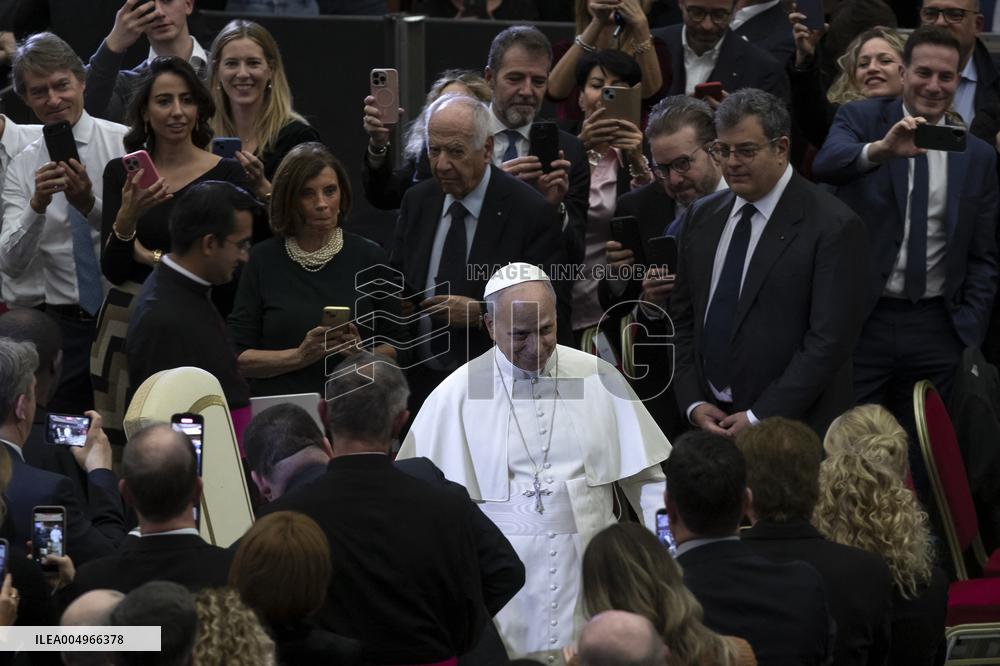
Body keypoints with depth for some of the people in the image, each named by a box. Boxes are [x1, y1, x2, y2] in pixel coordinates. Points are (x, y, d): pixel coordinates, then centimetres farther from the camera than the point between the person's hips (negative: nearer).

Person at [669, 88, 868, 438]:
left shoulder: (833, 226, -10)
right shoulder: (702, 217, 10)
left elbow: (829, 341, -14)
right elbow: (683, 319, 14)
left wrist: (759, 418, -16)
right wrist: (693, 404, 0)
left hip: (792, 430, -5)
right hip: (709, 422, 5)